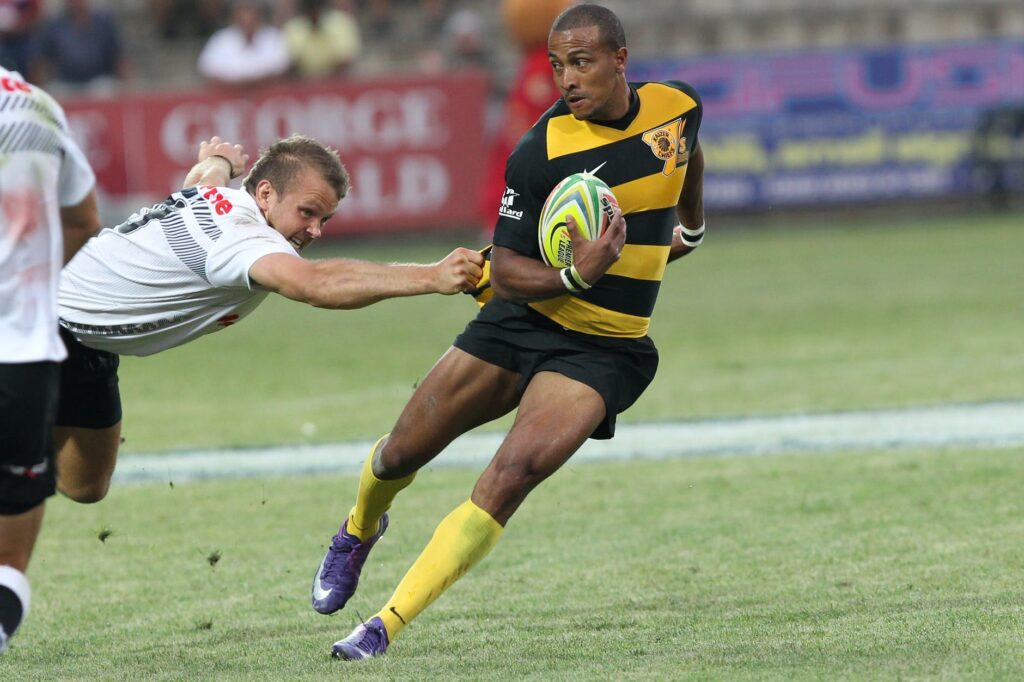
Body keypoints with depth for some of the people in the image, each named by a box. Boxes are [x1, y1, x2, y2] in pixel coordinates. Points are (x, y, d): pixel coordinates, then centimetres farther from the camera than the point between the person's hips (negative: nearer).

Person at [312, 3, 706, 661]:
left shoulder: (679, 106, -6)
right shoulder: (539, 152, -16)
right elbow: (506, 271, -15)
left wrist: (690, 228, 33)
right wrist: (573, 277, -32)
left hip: (604, 351, 0)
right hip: (520, 324, 0)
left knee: (510, 477, -20)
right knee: (401, 455, 6)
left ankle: (386, 628, -17)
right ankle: (361, 529, 44)